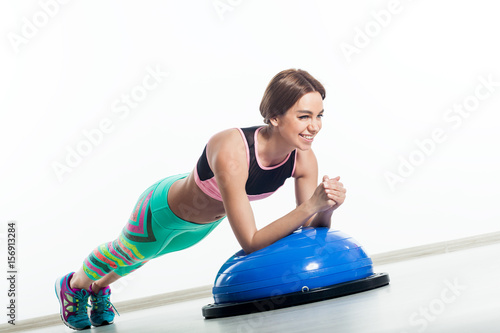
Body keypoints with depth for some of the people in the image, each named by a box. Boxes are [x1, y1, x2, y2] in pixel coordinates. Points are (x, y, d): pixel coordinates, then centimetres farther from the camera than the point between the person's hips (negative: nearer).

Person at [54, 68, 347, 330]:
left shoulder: (303, 159, -27)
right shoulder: (232, 152, -47)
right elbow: (250, 242, -46)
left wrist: (328, 208, -41)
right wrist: (310, 205, -52)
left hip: (204, 222, 6)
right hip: (164, 212, -6)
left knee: (144, 255, 35)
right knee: (126, 253, 27)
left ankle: (99, 287, 69)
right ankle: (74, 285, 62)